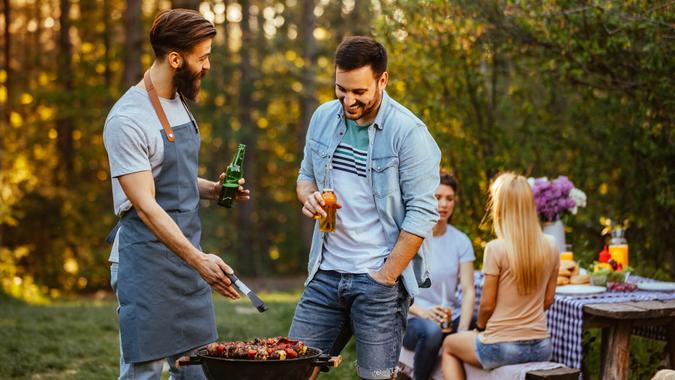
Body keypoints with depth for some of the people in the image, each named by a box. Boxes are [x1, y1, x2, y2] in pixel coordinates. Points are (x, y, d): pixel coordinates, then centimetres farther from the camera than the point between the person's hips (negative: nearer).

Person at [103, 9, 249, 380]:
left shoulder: (178, 103, 10)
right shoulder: (128, 119, -18)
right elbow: (145, 206, -23)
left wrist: (213, 190, 3)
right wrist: (198, 259, -30)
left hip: (188, 257, 8)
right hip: (147, 262, -8)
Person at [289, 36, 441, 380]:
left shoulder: (409, 132, -13)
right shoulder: (323, 118, 6)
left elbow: (422, 214, -14)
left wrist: (385, 276, -14)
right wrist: (309, 197, -5)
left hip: (379, 278, -5)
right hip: (326, 273, 5)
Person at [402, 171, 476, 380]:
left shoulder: (461, 241, 7)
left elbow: (468, 290, -2)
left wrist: (462, 330, -19)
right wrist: (422, 312, -25)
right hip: (412, 320, -3)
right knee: (432, 330, -38)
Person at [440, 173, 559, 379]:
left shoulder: (496, 249, -18)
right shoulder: (550, 246, -2)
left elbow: (487, 304, -11)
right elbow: (548, 299, 7)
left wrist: (479, 327, 9)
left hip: (501, 348, -5)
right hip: (541, 348, 5)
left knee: (449, 345, 27)